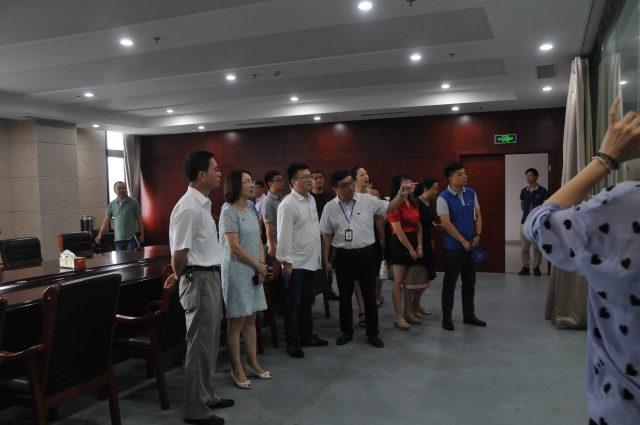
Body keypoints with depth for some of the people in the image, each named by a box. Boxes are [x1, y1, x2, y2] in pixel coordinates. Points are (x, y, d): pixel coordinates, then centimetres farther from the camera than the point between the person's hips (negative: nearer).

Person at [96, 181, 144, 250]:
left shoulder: (134, 202, -1)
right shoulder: (112, 204, 7)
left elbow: (139, 219, 0)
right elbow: (107, 220, 11)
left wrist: (142, 234, -2)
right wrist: (100, 234, 3)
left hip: (131, 238, -3)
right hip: (118, 239, 3)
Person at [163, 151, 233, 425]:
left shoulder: (202, 204, 11)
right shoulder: (189, 208, -21)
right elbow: (179, 252, -20)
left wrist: (179, 276, 14)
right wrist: (178, 277, -2)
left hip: (211, 278, 10)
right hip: (199, 280, -10)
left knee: (210, 342, 19)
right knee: (200, 345, 1)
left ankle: (207, 396, 35)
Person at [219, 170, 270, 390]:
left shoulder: (251, 211, 12)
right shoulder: (229, 212, -13)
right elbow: (234, 248, -18)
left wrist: (261, 266, -3)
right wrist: (258, 265, -10)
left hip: (253, 272, 8)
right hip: (237, 273, -8)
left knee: (251, 319, 14)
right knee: (236, 322, 1)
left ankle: (252, 362, 25)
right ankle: (237, 369, 11)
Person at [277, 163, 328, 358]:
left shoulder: (311, 199, 8)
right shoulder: (287, 205, -16)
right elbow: (284, 235, -17)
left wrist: (318, 255, 16)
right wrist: (286, 262, -18)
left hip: (311, 260, 8)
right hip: (295, 263, -7)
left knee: (308, 301, 18)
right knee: (294, 303, 4)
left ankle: (307, 335, 32)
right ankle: (292, 342, 17)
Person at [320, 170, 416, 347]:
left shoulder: (368, 200, -4)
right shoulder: (330, 208, -2)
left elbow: (389, 208, 3)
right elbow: (327, 236, 4)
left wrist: (400, 194, -15)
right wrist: (325, 260, 3)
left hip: (366, 254, -1)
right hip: (343, 256, 1)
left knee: (370, 296, 9)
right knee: (345, 296, 13)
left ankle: (372, 333, 23)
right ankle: (346, 331, 30)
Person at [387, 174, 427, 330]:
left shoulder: (414, 204, 12)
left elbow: (419, 227, 11)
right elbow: (398, 230, -15)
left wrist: (419, 246, -1)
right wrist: (410, 249, -13)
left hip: (414, 242, 8)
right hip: (400, 244, -8)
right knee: (399, 281, -4)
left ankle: (408, 312, 25)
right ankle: (398, 317, 2)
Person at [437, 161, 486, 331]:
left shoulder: (471, 193, 4)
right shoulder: (443, 198, -14)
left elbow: (478, 215, 11)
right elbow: (446, 223, -18)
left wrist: (478, 235, -2)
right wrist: (463, 241, -14)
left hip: (471, 245, 6)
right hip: (453, 246, -6)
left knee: (470, 281, 14)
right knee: (450, 282, 3)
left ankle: (469, 315, 28)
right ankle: (446, 318, 14)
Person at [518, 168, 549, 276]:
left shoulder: (542, 191, -5)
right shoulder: (524, 191, 7)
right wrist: (529, 212, 6)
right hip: (525, 222, 4)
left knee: (537, 247, 1)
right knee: (524, 247, 5)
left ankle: (536, 267, 12)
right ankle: (525, 267, 13)